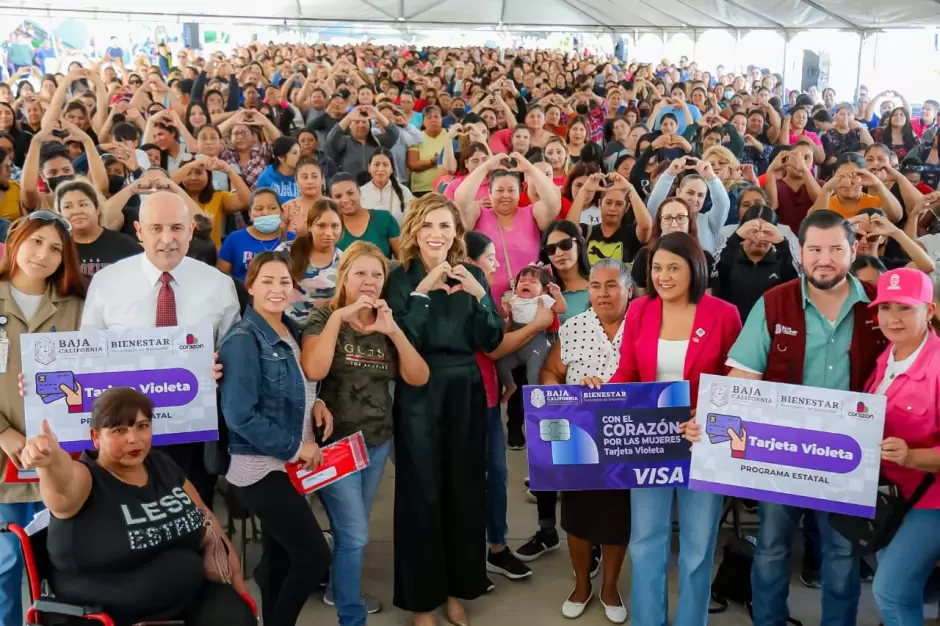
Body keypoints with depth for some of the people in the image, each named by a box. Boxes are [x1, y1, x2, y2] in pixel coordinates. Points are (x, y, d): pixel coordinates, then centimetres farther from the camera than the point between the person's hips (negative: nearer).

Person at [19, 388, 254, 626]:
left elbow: (206, 517, 13)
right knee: (185, 566, -25)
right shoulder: (84, 479, -14)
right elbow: (64, 484, -39)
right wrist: (51, 458, -63)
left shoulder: (162, 464, 4)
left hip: (188, 588, 4)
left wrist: (236, 577, 5)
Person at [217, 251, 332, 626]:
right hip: (260, 468, -8)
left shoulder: (292, 331, 7)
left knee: (280, 557, 16)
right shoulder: (243, 340, -16)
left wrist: (314, 403, -1)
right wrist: (296, 447, -17)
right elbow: (240, 415, -21)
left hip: (287, 465, 8)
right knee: (315, 556, -8)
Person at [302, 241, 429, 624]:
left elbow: (418, 378, -5)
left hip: (379, 442, 5)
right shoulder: (323, 318, -7)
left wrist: (394, 331, -16)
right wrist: (338, 316, -24)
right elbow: (313, 371, -26)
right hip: (336, 442, -5)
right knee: (355, 534, -6)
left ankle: (340, 590, 42)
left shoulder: (386, 326, 6)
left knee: (352, 529, 19)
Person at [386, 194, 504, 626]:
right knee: (422, 493, 3)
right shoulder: (402, 277, -3)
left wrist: (478, 295, -15)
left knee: (465, 490, 9)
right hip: (418, 395, -3)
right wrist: (422, 292, -22)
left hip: (465, 393, 3)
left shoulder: (472, 275, 5)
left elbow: (490, 341, -1)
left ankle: (458, 591, 25)